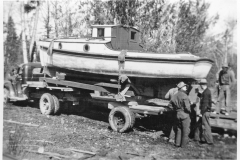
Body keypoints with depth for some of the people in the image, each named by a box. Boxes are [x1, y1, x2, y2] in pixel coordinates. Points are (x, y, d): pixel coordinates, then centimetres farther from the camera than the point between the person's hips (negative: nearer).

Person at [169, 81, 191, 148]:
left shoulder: (175, 95, 4)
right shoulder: (184, 96, -19)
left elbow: (170, 105, 9)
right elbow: (187, 107, -23)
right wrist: (189, 111, -4)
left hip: (177, 115, 7)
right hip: (185, 115, -7)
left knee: (179, 129, 19)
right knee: (186, 130, 7)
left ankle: (177, 143, 22)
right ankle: (183, 144, 13)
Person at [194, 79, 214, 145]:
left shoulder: (206, 92, -19)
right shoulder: (206, 91, 11)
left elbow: (205, 104, -21)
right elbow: (199, 96, 18)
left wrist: (201, 113, -18)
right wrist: (199, 92, 0)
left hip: (205, 112, -10)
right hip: (205, 111, 10)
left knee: (206, 126, -2)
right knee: (199, 124, 18)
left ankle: (209, 141, 5)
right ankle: (197, 137, 27)